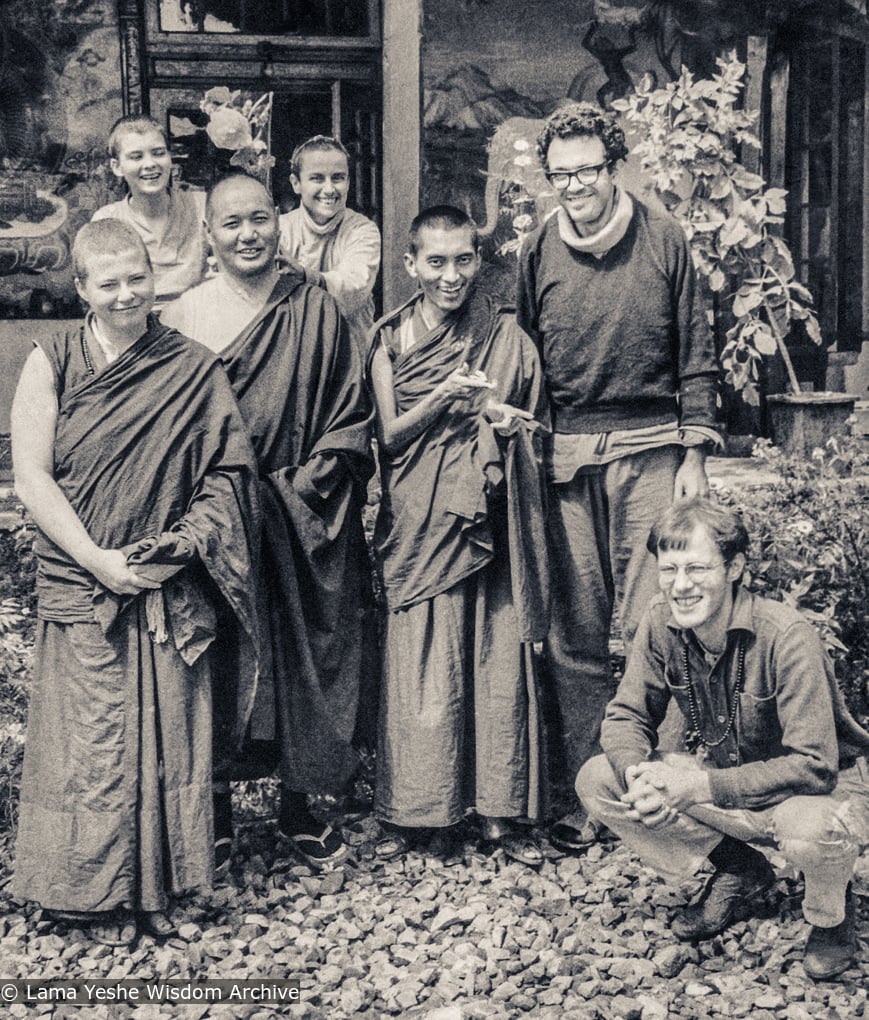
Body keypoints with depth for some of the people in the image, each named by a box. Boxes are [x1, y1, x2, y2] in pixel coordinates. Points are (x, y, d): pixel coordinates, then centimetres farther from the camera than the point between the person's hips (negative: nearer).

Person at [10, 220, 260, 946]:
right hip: (82, 583, -1)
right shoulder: (52, 364, 0)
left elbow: (227, 476, 2)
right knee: (92, 740, 2)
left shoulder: (194, 370, 4)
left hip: (172, 587, 1)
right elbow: (31, 478, -5)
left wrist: (186, 542, -12)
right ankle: (100, 893, 18)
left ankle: (159, 886, 22)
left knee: (168, 732, 6)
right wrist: (98, 560, -12)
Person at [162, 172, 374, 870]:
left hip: (303, 521, 1)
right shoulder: (184, 319, 2)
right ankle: (213, 804, 20)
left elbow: (352, 412, 4)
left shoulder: (317, 311, 3)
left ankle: (298, 805, 22)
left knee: (305, 655, 6)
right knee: (218, 660, 4)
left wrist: (310, 480, -8)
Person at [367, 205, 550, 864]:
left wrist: (508, 420, -10)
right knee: (421, 663, 0)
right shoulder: (390, 340, 4)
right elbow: (388, 436, 0)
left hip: (490, 515, 1)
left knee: (498, 659, 1)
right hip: (421, 519, -1)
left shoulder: (504, 335, 6)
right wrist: (443, 398, -16)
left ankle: (500, 811, 10)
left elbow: (532, 426, 13)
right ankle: (410, 812, 11)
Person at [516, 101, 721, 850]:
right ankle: (581, 797, 11)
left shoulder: (663, 239, 4)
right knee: (576, 635, 2)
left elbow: (696, 354, 6)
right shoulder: (537, 253, 8)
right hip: (567, 457, 2)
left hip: (650, 450, -1)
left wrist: (694, 451, 1)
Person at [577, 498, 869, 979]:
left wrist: (701, 787, -36)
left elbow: (813, 766, -30)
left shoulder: (786, 637, -29)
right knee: (596, 780, -11)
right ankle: (740, 873, 7)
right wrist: (638, 773, -27)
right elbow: (626, 716, -4)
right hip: (723, 776, 6)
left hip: (821, 786, -5)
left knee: (814, 829, -41)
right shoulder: (660, 624, -12)